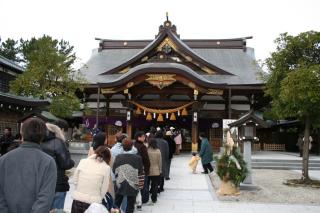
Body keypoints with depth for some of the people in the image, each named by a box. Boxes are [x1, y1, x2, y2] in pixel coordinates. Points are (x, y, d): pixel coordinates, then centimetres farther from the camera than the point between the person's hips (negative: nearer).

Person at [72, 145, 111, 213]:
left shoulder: (83, 161, 0)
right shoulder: (106, 168, -6)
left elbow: (75, 180, 5)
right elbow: (104, 189, -4)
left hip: (77, 200, 3)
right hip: (93, 203, -2)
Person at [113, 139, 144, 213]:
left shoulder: (118, 157, -9)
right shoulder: (138, 158, -13)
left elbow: (114, 170, -3)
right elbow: (140, 172, -7)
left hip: (120, 185, 2)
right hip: (132, 186, -2)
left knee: (117, 204, 18)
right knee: (130, 205, 10)